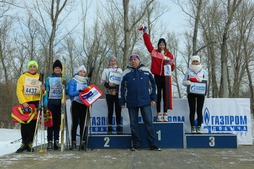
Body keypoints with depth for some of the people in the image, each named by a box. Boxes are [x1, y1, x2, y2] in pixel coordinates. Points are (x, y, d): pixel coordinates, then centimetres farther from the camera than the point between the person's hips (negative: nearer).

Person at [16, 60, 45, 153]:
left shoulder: (39, 78, 12)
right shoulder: (23, 77, 6)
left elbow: (42, 93, 9)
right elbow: (19, 91, -2)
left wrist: (43, 90, -15)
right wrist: (23, 102, -13)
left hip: (36, 102, 1)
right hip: (25, 103, -1)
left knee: (33, 123, 1)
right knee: (24, 123, -2)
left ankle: (30, 143, 8)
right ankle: (24, 143, 5)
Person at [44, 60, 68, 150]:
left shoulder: (64, 79, 12)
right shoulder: (49, 79, 9)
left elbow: (66, 92, 8)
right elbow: (46, 91, 4)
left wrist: (65, 85, -11)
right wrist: (45, 104, -5)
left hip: (60, 102, 1)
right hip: (51, 101, -1)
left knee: (58, 122, 2)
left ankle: (56, 141, 7)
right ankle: (50, 141, -2)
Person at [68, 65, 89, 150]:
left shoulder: (86, 81, 15)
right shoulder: (73, 81, -2)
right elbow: (70, 93, -11)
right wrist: (79, 91, -23)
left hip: (84, 104, 5)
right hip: (76, 104, -5)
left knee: (83, 123, 6)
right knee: (75, 123, -5)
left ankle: (82, 142, 10)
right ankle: (73, 142, 0)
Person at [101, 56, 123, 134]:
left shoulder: (120, 70, 14)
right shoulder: (106, 70, 12)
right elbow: (103, 81, 7)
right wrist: (108, 84, -12)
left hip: (118, 92, 0)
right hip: (109, 92, 0)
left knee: (118, 110, -2)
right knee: (110, 110, 2)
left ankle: (119, 127, 3)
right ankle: (109, 128, 7)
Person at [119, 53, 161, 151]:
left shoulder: (146, 71, 6)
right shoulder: (126, 72, 5)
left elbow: (152, 84, 10)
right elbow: (122, 88, 7)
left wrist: (153, 98, 4)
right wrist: (122, 102, 4)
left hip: (145, 101, -1)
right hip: (131, 102, 1)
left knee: (149, 123, -1)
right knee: (133, 124, 5)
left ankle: (152, 144, 4)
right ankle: (136, 144, 15)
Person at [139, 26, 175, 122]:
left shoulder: (169, 55, 7)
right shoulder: (154, 52, 5)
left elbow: (172, 67, 6)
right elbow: (148, 43, 3)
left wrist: (170, 63, -15)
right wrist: (145, 32, 4)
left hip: (166, 76, 1)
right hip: (157, 76, -1)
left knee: (166, 95, 3)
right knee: (158, 95, 2)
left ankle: (165, 114, 8)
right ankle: (159, 114, 6)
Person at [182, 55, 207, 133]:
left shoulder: (203, 71, 11)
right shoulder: (188, 71, 9)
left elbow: (205, 81, 5)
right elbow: (184, 82, 7)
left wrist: (200, 79, -14)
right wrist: (189, 83, -14)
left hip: (200, 92, 0)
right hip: (191, 93, 0)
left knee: (199, 111, -1)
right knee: (192, 111, -1)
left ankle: (199, 127, 3)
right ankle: (193, 127, 2)